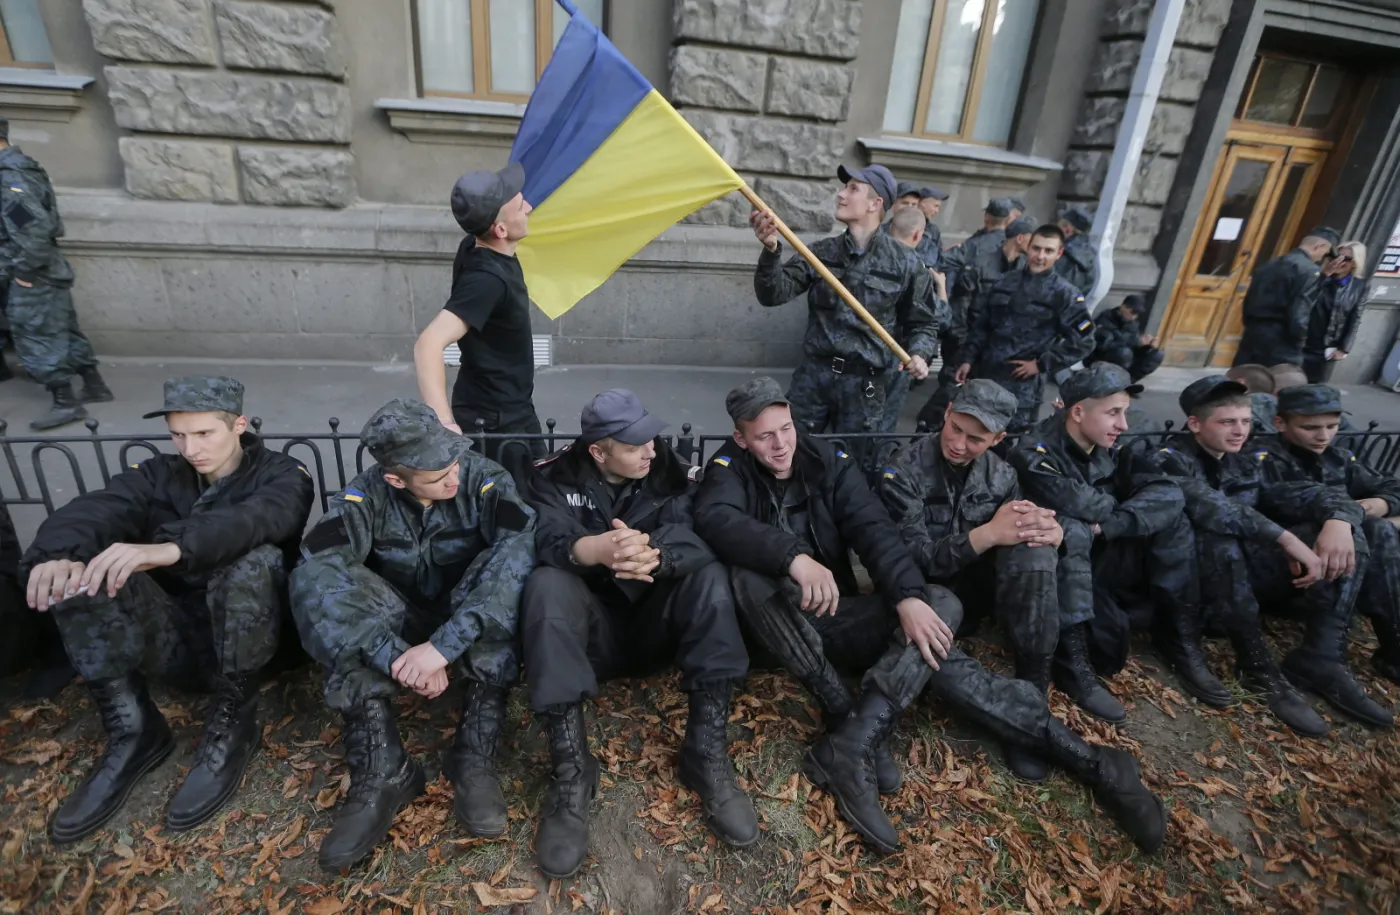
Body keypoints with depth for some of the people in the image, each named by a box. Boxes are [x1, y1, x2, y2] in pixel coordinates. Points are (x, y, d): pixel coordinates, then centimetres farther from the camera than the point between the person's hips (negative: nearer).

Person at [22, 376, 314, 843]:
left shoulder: (281, 474, -3)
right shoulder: (158, 475, 8)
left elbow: (256, 519, -28)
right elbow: (94, 510, -12)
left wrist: (171, 549, -44)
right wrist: (57, 554, -35)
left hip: (249, 639, -4)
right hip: (174, 641, 4)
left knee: (255, 560, -33)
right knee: (81, 566, -16)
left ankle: (234, 723, -17)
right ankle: (134, 730, -13)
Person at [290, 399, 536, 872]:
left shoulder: (484, 478, -19)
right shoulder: (367, 493, -15)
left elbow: (521, 547, -37)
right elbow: (318, 566, -31)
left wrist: (443, 644, -45)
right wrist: (396, 655, -42)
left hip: (471, 620, -1)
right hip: (397, 620, 2)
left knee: (509, 563, -33)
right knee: (313, 581, -26)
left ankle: (474, 758, -26)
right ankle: (382, 771, -28)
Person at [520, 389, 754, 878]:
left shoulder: (671, 473, -2)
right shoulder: (556, 477, -4)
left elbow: (696, 540, -19)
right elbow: (545, 541, -22)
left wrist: (654, 556, -43)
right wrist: (595, 550, -46)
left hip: (655, 623, 1)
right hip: (591, 625, -1)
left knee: (710, 577, -26)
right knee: (546, 584, -31)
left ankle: (707, 755, -22)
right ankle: (571, 771, -29)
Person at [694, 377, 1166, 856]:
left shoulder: (828, 461, 0)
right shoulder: (730, 468, -7)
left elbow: (873, 528, -12)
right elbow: (714, 518, -29)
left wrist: (908, 596, -29)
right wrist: (792, 556, -43)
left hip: (835, 616, 2)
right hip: (778, 621, -2)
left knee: (939, 606, -20)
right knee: (752, 574, -35)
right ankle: (844, 714, -30)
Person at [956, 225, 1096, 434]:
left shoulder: (1065, 294, -3)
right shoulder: (1006, 281, 8)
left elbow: (1082, 341, -2)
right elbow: (980, 324, 12)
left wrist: (1042, 364, -7)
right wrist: (968, 359, 5)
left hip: (1023, 385, -4)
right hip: (983, 376, 4)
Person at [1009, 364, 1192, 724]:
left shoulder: (1110, 451, 0)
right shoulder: (1034, 454, -19)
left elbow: (1167, 492, -14)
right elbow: (1082, 505, -33)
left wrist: (1107, 525, -28)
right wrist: (1115, 504, -11)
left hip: (1098, 562, 6)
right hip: (1050, 567, -6)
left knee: (1170, 517, -10)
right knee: (1071, 532, -36)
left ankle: (1177, 634, -2)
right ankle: (1074, 663, -32)